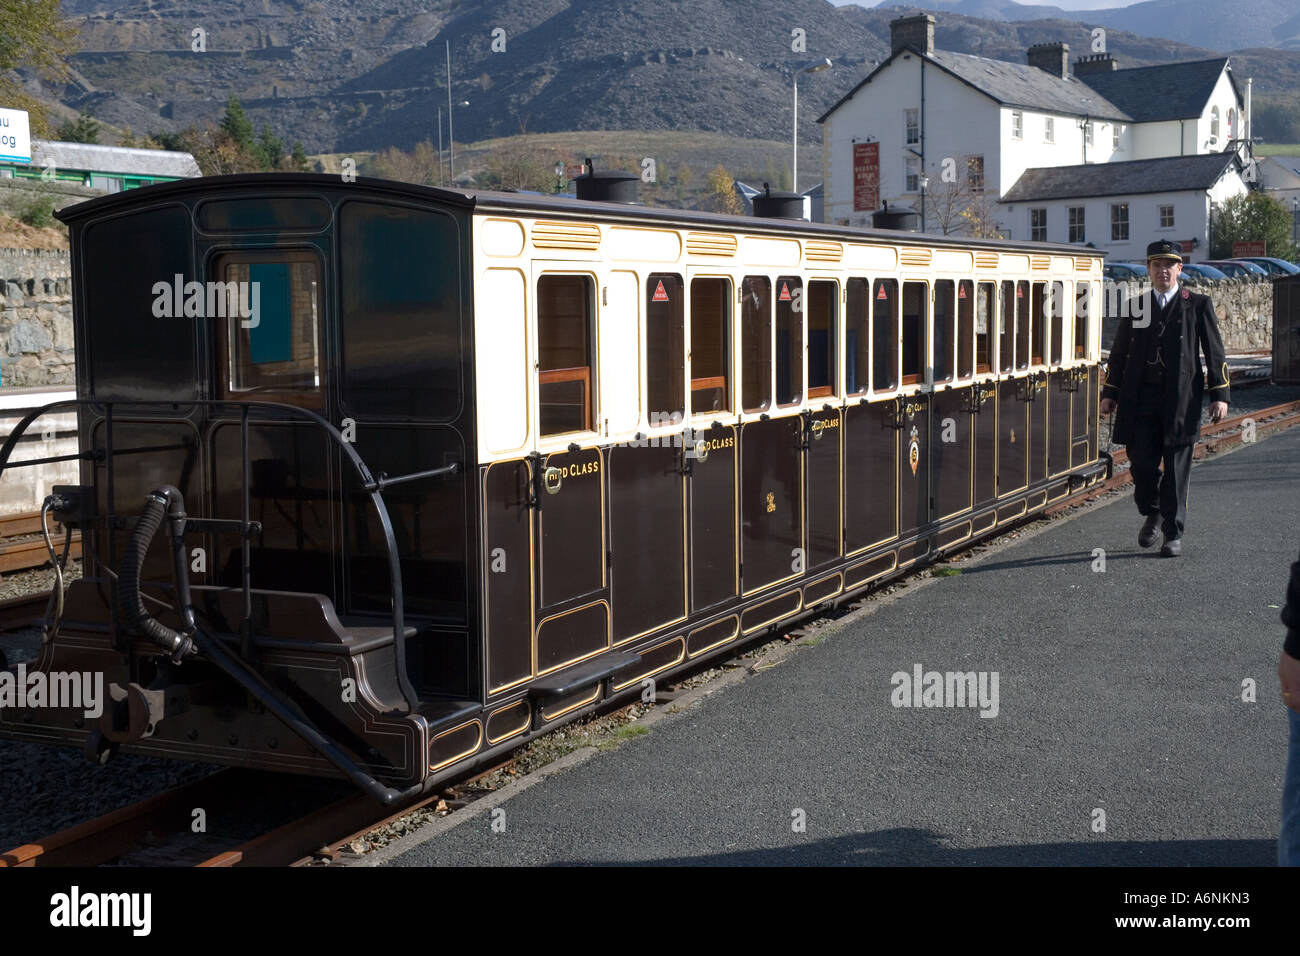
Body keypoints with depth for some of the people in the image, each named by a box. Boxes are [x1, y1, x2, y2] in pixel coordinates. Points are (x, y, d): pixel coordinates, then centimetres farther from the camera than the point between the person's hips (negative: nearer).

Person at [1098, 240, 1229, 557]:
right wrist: (1109, 393, 12)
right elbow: (1119, 353, 16)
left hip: (1181, 398, -2)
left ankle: (1173, 534, 9)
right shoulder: (1134, 307, 12)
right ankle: (1152, 513, 25)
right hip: (1141, 399, 2)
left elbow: (1215, 353, 3)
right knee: (1141, 462, -3)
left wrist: (1220, 395, -4)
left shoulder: (1198, 305, 5)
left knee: (1176, 468, 1)